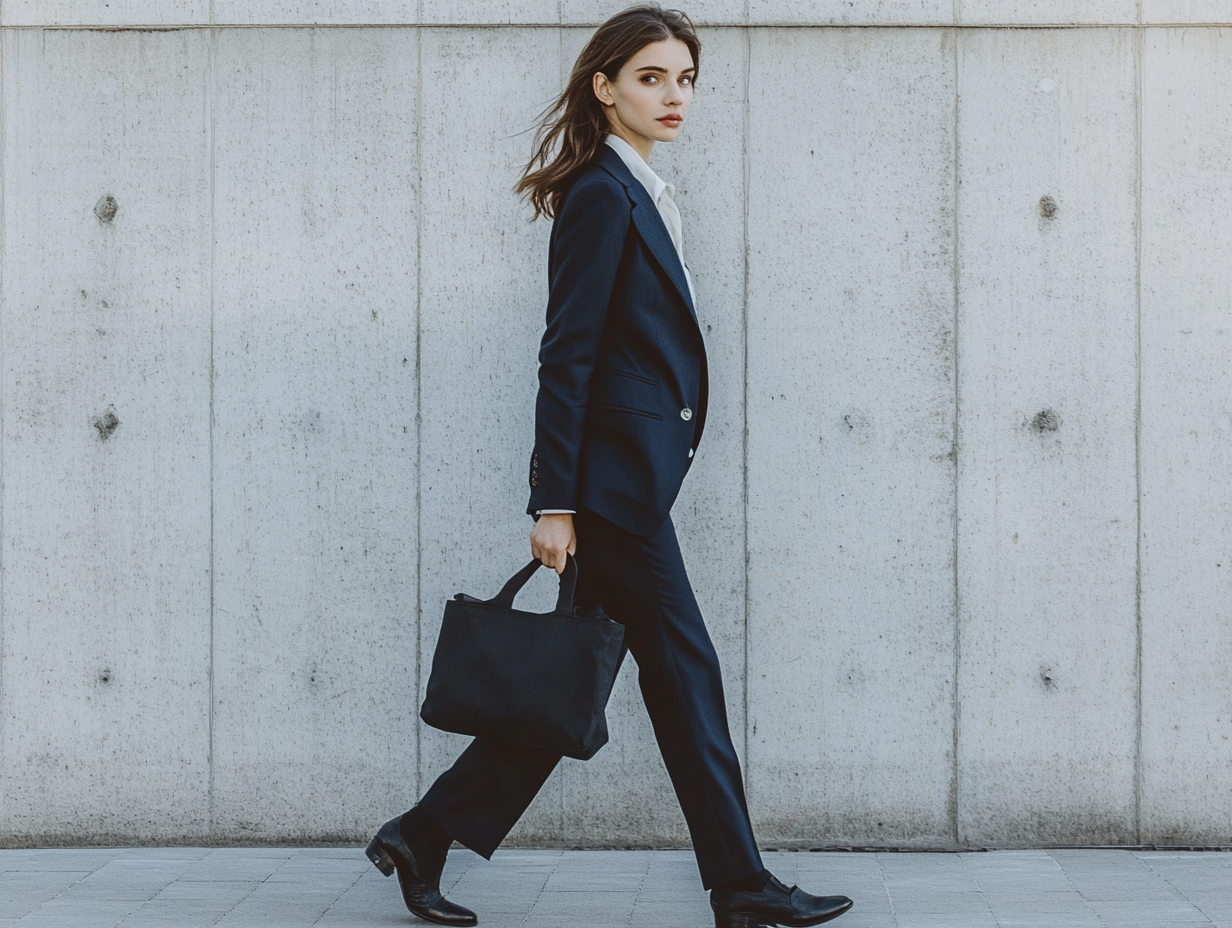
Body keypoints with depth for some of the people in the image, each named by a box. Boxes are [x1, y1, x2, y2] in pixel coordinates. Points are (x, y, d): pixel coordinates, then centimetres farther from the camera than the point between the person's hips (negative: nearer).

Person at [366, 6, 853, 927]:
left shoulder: (638, 195, 17)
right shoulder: (603, 196, -11)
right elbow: (567, 356, -15)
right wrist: (554, 502, -18)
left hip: (628, 481, 9)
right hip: (614, 478, -9)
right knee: (684, 670, -1)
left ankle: (425, 840, 17)